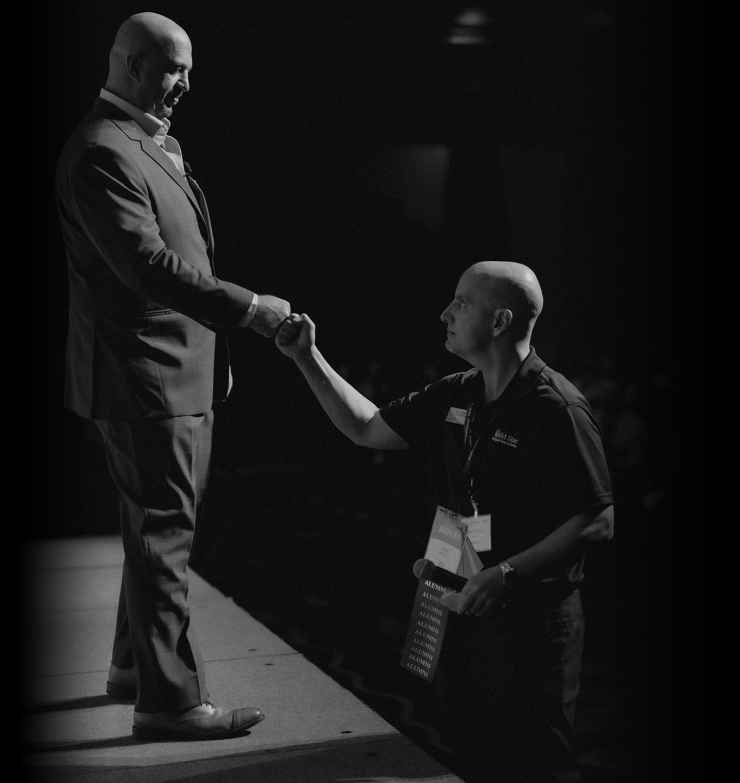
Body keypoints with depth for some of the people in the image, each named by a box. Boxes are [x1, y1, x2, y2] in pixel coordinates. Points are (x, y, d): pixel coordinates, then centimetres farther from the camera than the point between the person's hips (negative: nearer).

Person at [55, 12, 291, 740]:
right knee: (163, 533, -5)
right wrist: (246, 307, -27)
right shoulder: (102, 151, -17)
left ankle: (134, 664, 32)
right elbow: (145, 261, -27)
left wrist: (214, 346, 15)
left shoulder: (155, 144, 16)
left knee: (160, 528, 19)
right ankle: (169, 698, 2)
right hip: (143, 374, -10)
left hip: (179, 369, 10)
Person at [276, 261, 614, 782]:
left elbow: (598, 523, -19)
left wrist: (507, 573, -25)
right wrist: (308, 358, 9)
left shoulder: (555, 408, -17)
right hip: (461, 611, 8)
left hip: (531, 619, -7)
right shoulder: (454, 398, 7)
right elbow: (367, 427, 16)